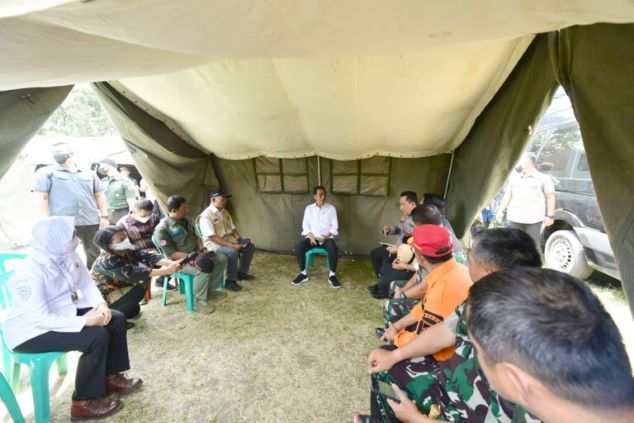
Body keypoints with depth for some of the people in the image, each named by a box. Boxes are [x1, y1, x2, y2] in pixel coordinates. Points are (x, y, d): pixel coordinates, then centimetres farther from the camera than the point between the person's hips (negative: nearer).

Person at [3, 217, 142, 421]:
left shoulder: (68, 256, -5)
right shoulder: (29, 273, -29)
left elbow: (87, 284, 2)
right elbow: (39, 318, -31)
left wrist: (101, 304, -16)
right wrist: (84, 321, -31)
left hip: (65, 313, 8)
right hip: (31, 331, -8)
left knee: (116, 320, -3)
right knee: (96, 336, -25)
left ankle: (111, 376, 16)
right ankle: (83, 402, -6)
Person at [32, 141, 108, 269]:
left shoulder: (89, 174, 15)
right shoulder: (46, 172, 6)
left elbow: (99, 195, 16)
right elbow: (41, 198, -1)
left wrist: (104, 216, 6)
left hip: (91, 222, 3)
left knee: (95, 255, 8)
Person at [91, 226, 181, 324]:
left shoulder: (128, 250, -10)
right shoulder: (107, 261, -32)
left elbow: (147, 256, -23)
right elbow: (134, 274, -39)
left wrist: (171, 263, -42)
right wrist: (166, 270, -46)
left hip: (117, 289, 8)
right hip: (102, 298, -7)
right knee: (139, 289, -24)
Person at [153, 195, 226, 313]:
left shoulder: (185, 220, 5)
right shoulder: (162, 229, -20)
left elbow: (195, 237, 15)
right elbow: (171, 254, -22)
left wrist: (202, 249, -3)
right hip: (179, 260, -8)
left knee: (222, 259, 0)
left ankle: (210, 288, 11)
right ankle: (200, 301, -15)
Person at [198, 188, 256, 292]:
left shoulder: (225, 212, 8)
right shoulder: (206, 216, -19)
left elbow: (232, 228, 14)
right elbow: (212, 237, -25)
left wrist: (240, 240, -6)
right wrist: (232, 245, -29)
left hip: (228, 239, 8)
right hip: (213, 243, -8)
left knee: (250, 247, -2)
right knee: (232, 252, -34)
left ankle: (241, 272, 14)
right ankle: (230, 281, -15)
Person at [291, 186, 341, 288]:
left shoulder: (331, 208, 4)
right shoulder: (309, 208, 7)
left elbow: (334, 226, 1)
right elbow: (305, 225, 4)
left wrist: (326, 236, -15)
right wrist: (311, 236, -14)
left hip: (327, 237, -1)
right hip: (312, 237, 1)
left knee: (333, 249, -34)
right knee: (298, 247, -27)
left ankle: (332, 275, -15)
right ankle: (303, 274, -10)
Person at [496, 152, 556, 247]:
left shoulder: (544, 178, 3)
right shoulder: (514, 177, 16)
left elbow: (550, 197, 1)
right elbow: (508, 195, 18)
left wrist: (550, 216, -6)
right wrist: (501, 210, 11)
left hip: (534, 220, -4)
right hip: (514, 218, 4)